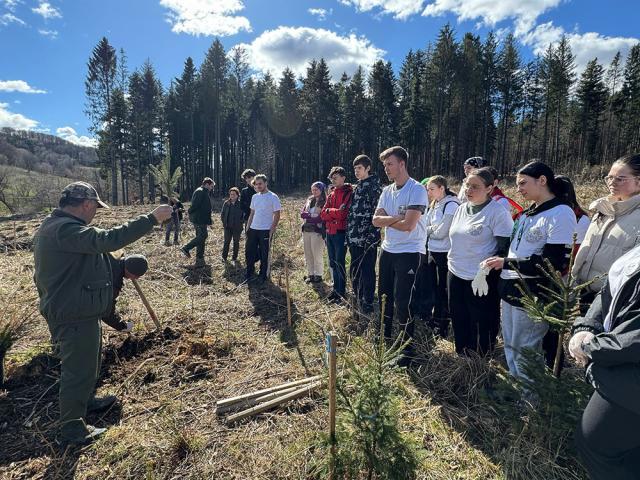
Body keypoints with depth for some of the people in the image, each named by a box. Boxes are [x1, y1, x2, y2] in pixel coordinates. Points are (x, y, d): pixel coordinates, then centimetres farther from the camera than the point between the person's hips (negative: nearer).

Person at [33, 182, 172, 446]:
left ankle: (85, 402, 48)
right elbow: (108, 240, -40)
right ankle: (71, 429, 21)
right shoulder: (66, 229, -26)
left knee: (87, 362, 27)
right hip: (75, 316, -11)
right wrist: (152, 218, -40)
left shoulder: (52, 226, 10)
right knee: (78, 368, 4)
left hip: (73, 312, 11)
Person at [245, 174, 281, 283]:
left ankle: (263, 276, 17)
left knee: (264, 255, 4)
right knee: (249, 252, 10)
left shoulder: (273, 197, -7)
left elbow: (277, 216, -9)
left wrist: (272, 230, -14)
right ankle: (249, 274, 25)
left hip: (266, 230, -6)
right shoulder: (254, 197, 12)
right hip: (253, 229, 6)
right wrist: (247, 228, 10)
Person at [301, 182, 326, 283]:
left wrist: (308, 215, -7)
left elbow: (321, 217, -16)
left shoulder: (324, 202, -8)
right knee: (308, 254, 11)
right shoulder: (309, 200, 13)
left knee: (317, 254, -1)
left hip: (317, 231, -7)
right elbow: (302, 213, 9)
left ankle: (318, 275, 12)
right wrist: (312, 216, -10)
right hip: (306, 230, 7)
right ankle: (310, 274, 22)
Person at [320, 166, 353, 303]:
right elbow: (323, 214, 7)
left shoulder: (349, 193, -7)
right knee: (332, 263, 14)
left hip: (340, 233, -7)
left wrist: (329, 211, -4)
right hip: (330, 232, 7)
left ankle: (341, 293, 6)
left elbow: (343, 212, -18)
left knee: (340, 263, -3)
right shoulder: (331, 194, 15)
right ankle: (336, 288, 26)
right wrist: (335, 213, -10)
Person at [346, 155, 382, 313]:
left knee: (367, 271, 0)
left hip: (367, 238, -9)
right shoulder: (357, 187, 18)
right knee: (354, 270, 16)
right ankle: (358, 299, 30)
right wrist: (349, 235, 17)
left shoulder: (374, 186, -9)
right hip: (354, 238, 9)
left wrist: (371, 236, -21)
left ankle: (367, 303, 11)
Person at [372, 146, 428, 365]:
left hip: (409, 253, -7)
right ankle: (385, 337, 38)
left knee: (402, 303, -4)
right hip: (388, 250, 7)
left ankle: (408, 349, 14)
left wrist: (386, 220, -7)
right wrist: (397, 218, -16)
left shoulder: (417, 190, -15)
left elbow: (408, 225, -23)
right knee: (384, 297, 18)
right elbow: (376, 220, 0)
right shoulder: (387, 191, 8)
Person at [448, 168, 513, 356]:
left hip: (481, 280, -6)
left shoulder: (498, 213, -14)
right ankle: (461, 357, 36)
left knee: (481, 326, 9)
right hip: (455, 275, 7)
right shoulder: (462, 208, 7)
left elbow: (505, 249, -14)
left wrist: (488, 273, -17)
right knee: (459, 322, 18)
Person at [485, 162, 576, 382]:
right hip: (510, 289, 8)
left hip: (532, 296, -8)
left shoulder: (561, 213, -14)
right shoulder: (527, 212, 13)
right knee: (510, 347, 19)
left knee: (525, 352, 4)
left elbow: (553, 263, -19)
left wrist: (506, 263, -16)